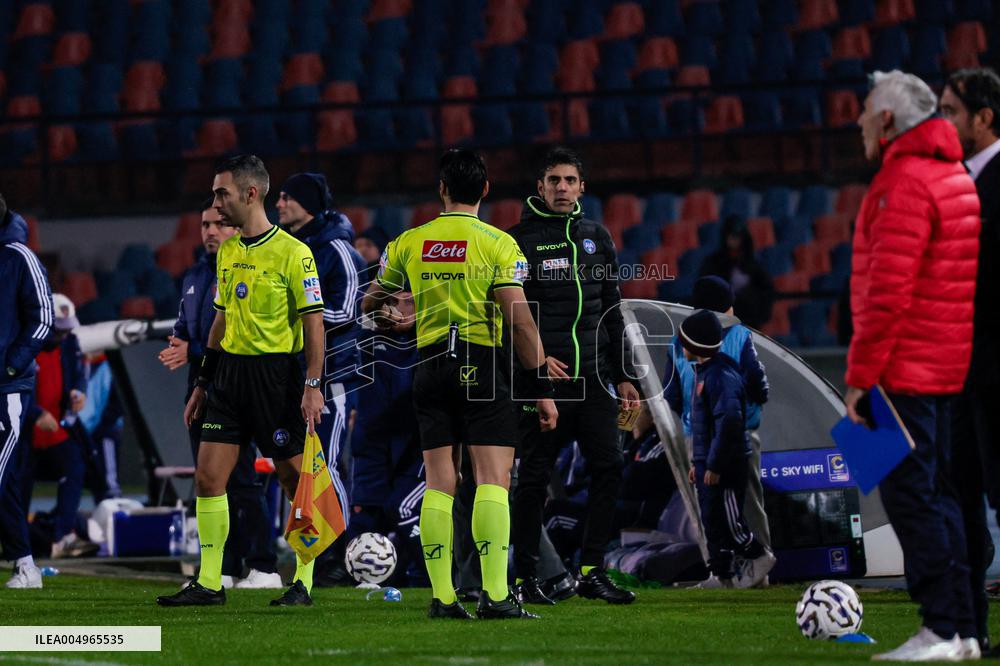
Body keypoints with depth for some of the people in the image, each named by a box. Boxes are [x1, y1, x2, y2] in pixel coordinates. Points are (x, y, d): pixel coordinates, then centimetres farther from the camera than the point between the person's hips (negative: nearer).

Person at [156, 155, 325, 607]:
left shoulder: (292, 253, -9)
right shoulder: (227, 251, 12)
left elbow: (314, 322, -10)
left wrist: (313, 386, -16)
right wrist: (203, 383, 20)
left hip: (276, 374, -7)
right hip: (230, 373, 7)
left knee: (294, 481, 1)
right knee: (208, 477, -1)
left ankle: (303, 584, 10)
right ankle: (209, 583, 3)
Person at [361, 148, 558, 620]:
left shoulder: (409, 242, 7)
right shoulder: (497, 243, -5)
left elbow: (371, 302, 21)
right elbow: (519, 320, -11)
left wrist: (387, 316, 46)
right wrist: (541, 388, -6)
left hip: (430, 365, 4)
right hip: (481, 363, -4)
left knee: (439, 483, 6)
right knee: (493, 479, -6)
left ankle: (441, 596, 3)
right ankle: (495, 594, -16)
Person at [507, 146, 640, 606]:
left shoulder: (596, 237, 15)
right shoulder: (521, 239, 0)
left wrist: (622, 376, 16)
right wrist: (534, 357, -15)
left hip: (593, 377, 5)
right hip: (544, 378, -5)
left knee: (609, 466, -4)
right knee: (534, 476, -2)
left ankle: (591, 571, 3)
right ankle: (524, 576, 7)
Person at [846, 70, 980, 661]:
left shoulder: (905, 183, -14)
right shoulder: (956, 176, 17)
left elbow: (888, 288, -21)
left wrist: (861, 374, -18)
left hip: (906, 369, -10)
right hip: (950, 366, 10)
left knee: (908, 493, -8)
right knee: (937, 494, 12)